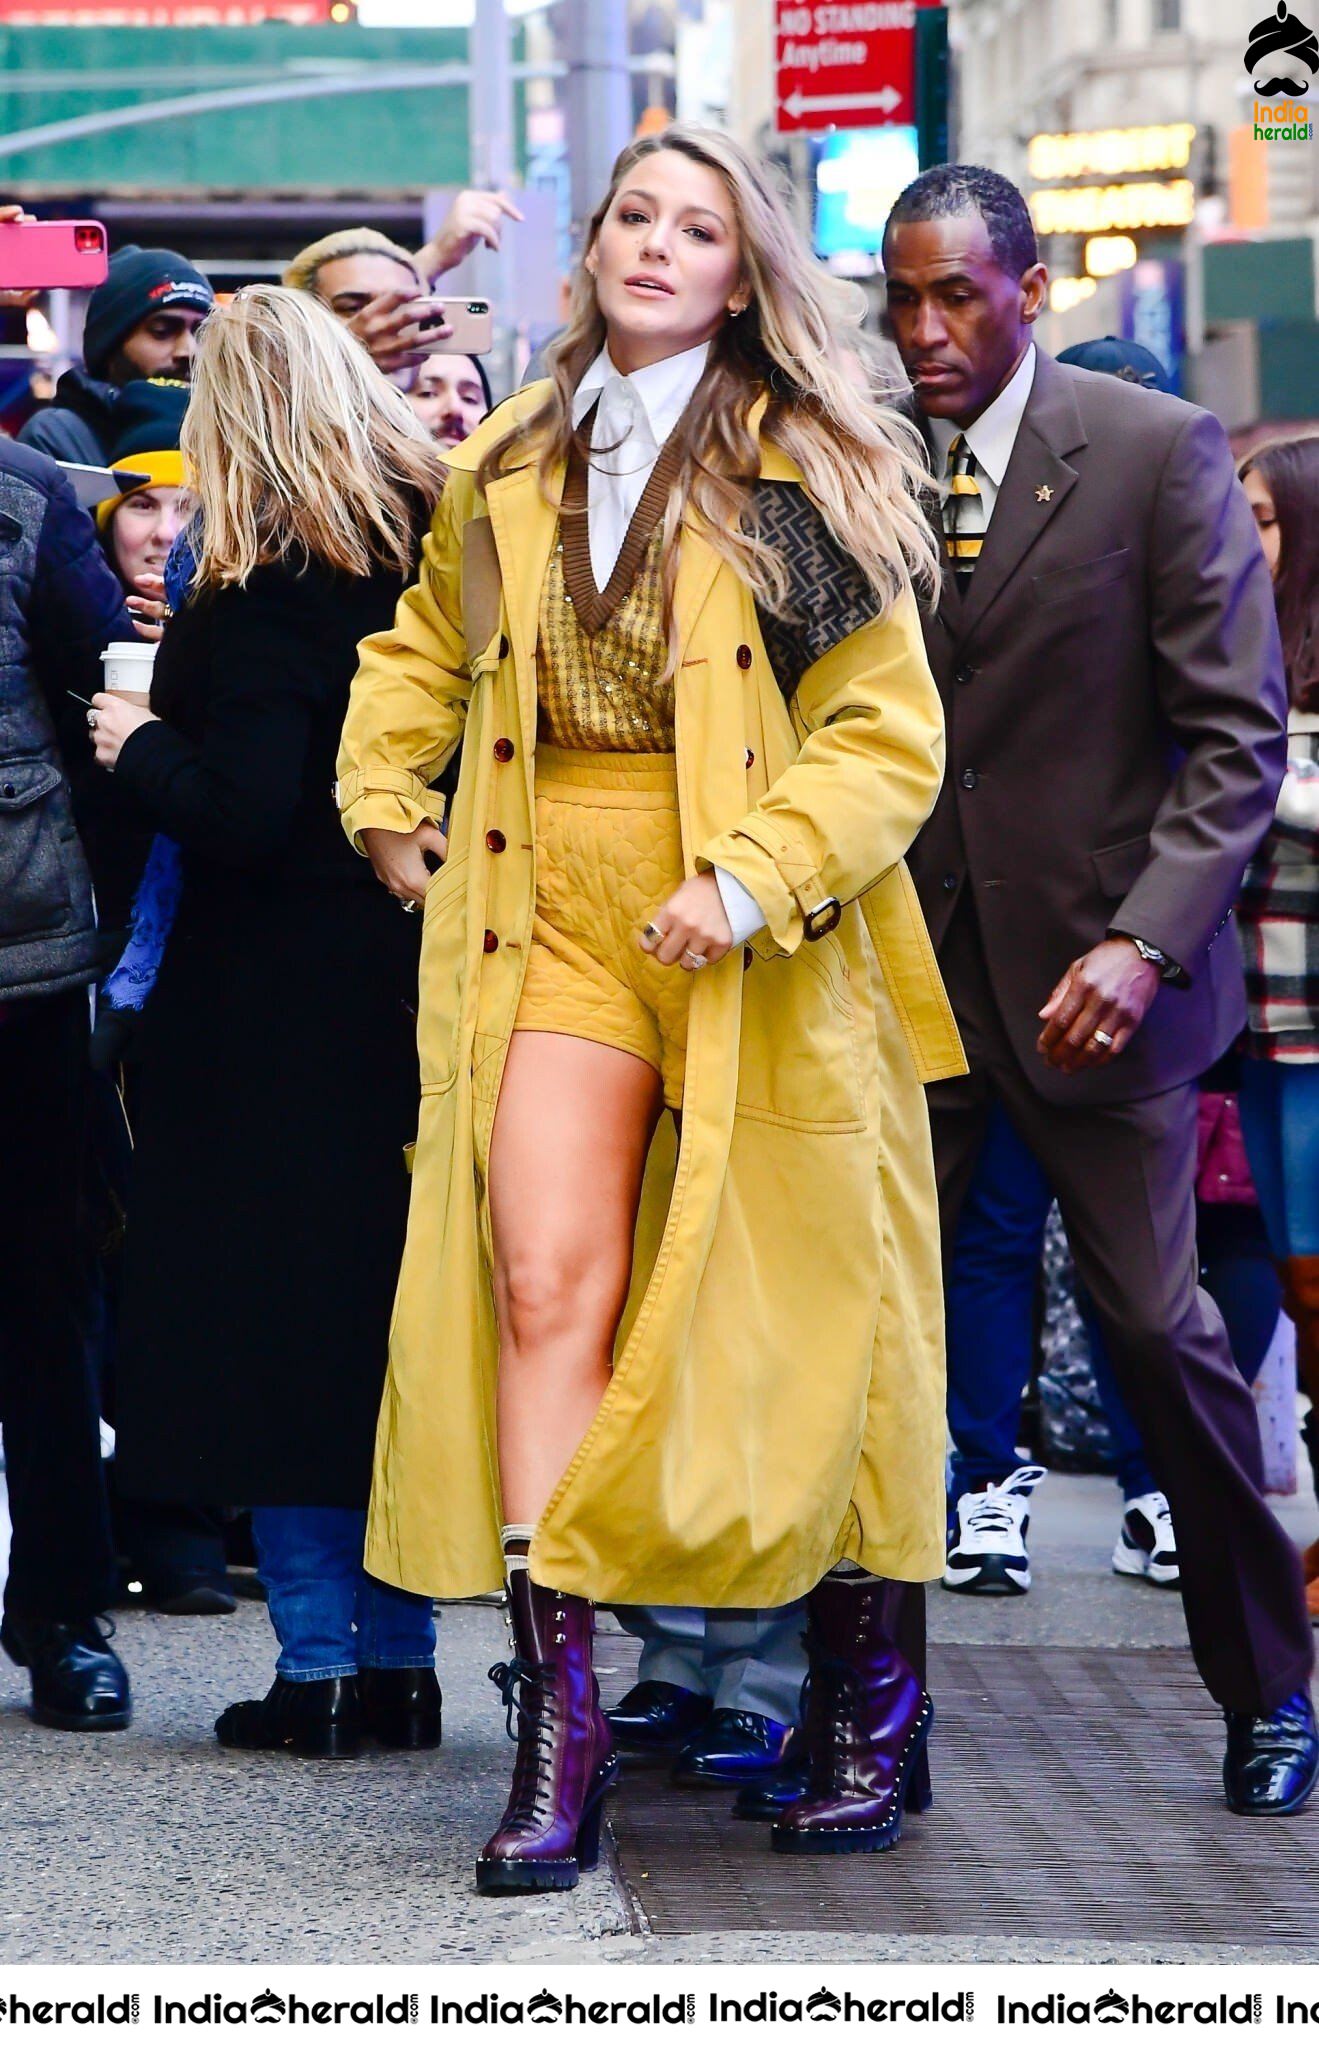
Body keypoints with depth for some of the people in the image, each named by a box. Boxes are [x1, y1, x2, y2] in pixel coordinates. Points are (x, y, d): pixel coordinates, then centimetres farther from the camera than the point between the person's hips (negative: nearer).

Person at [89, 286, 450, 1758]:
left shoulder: (264, 596, -17)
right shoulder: (444, 547, 3)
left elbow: (243, 818, -21)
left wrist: (140, 743, -5)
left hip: (280, 1005, -6)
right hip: (421, 972, 6)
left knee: (271, 1317, 2)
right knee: (392, 1304, 12)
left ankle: (317, 1661, 3)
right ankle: (400, 1654, 16)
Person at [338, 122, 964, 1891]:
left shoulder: (806, 479, -2)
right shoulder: (508, 468, 12)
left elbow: (885, 734, -6)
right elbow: (426, 643, 31)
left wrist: (752, 877, -18)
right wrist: (383, 791, 18)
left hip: (754, 946, -3)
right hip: (553, 916, 3)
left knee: (786, 1315, 4)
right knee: (549, 1287, -11)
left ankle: (868, 1686, 21)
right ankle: (557, 1713, -12)